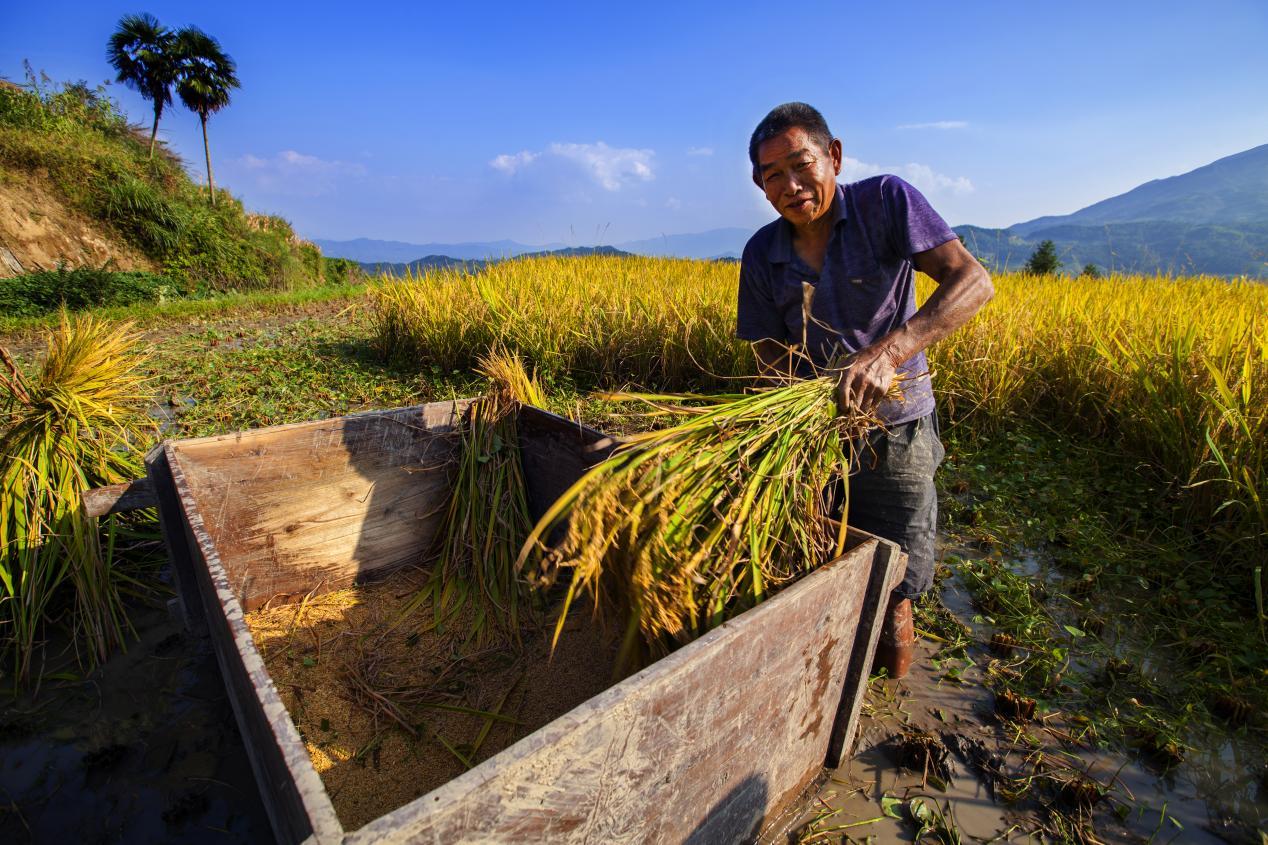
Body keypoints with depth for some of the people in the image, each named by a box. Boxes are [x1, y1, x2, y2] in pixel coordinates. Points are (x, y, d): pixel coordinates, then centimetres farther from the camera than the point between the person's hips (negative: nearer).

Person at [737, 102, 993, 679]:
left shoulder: (885, 201, -12)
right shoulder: (761, 255, -3)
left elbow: (972, 281, -22)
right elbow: (771, 353, -1)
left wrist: (888, 351, -38)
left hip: (893, 421, -2)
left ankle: (894, 615, 48)